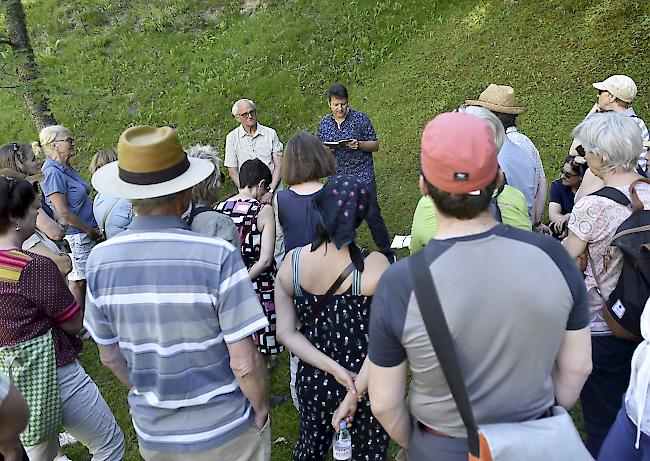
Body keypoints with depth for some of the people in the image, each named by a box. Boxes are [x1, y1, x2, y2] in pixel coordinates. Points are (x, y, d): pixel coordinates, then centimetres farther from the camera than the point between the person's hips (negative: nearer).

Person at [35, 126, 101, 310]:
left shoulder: (67, 168, 8)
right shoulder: (52, 173, -19)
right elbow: (64, 213, -20)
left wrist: (94, 229, 12)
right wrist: (90, 230, -11)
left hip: (87, 233, 8)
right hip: (74, 235, -8)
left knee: (84, 278, 17)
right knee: (77, 281, 5)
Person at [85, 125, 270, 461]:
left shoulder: (100, 259, -12)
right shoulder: (217, 256, -26)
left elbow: (109, 355, 1)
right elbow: (244, 364, -22)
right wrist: (261, 410, -3)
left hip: (153, 433, 4)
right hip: (224, 431, -3)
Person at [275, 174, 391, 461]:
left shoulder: (291, 261, -14)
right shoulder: (374, 266, -25)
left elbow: (286, 333, -11)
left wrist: (333, 368, -14)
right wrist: (355, 393, -17)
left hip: (312, 381, 3)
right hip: (366, 381, -2)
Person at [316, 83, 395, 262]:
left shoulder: (360, 119, -1)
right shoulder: (323, 124, 8)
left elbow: (375, 145, 2)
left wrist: (359, 144, -17)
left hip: (363, 176, -3)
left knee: (372, 216, -2)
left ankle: (387, 254, 12)